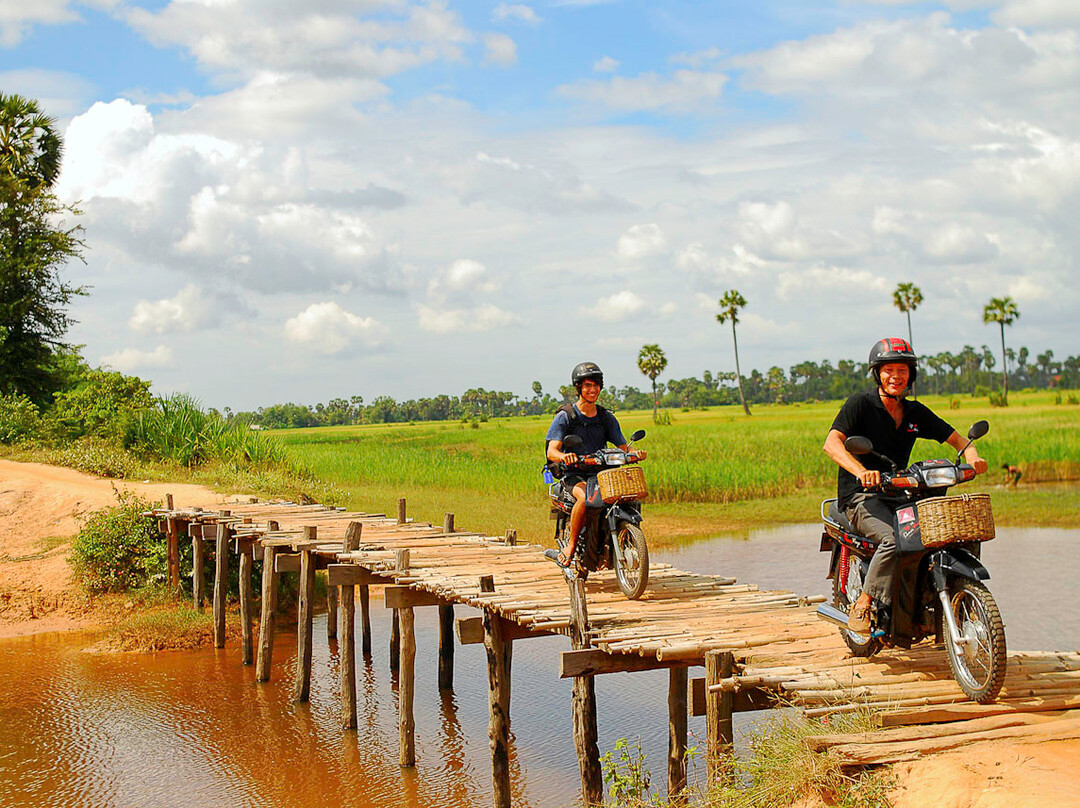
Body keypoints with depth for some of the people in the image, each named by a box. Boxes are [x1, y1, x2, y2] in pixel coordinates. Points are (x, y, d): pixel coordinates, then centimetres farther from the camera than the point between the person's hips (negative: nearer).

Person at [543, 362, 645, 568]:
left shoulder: (606, 417, 13)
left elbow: (623, 447, 10)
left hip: (601, 472, 4)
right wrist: (563, 456, -36)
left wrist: (634, 453, -15)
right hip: (573, 473, -4)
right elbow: (551, 451, -12)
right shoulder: (565, 416, -1)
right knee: (584, 497, -38)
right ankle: (571, 547, -23)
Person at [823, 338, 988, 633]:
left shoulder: (916, 412, 13)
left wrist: (971, 454, -11)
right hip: (861, 497, -6)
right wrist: (861, 471, -39)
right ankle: (862, 606, -21)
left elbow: (955, 437, 15)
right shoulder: (861, 404, -6)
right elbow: (832, 443, -20)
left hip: (900, 496, 6)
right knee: (894, 539, -34)